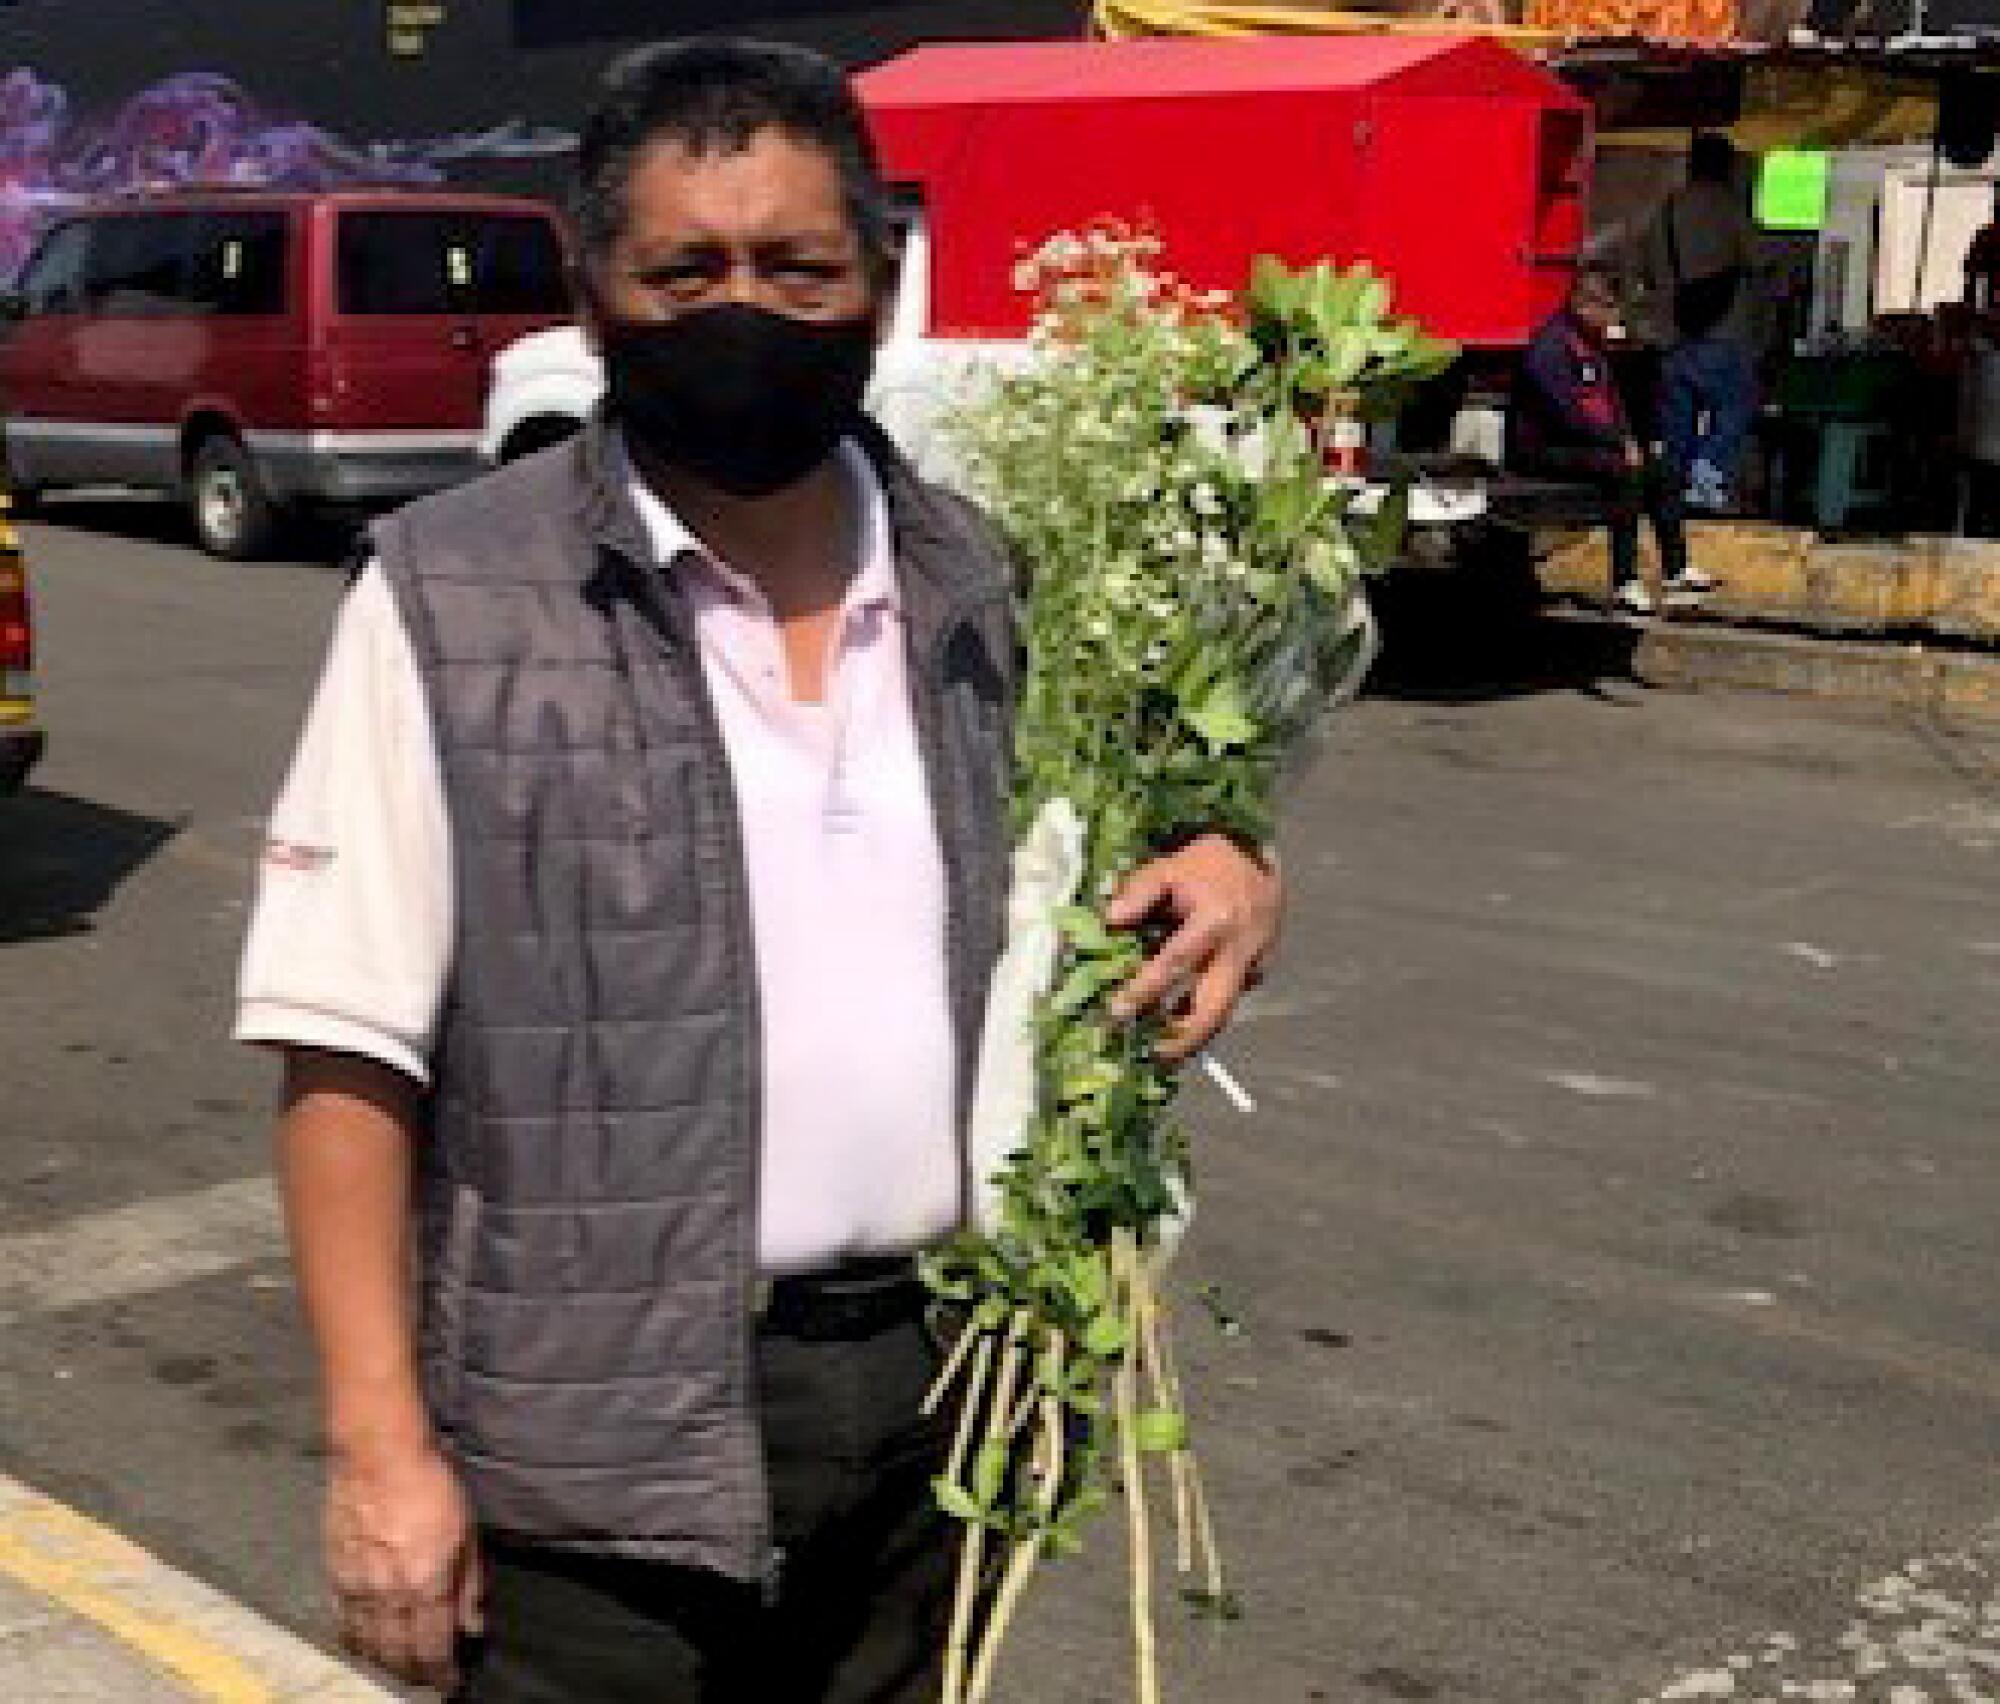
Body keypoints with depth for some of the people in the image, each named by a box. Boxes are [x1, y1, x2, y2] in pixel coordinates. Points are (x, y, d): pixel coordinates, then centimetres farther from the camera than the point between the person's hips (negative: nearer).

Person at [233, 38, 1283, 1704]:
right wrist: (380, 1445, -13)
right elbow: (348, 1053, -9)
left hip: (930, 1397, 5)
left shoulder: (974, 580, 4)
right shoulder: (453, 601, -10)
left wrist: (1219, 873, -3)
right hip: (600, 1439, -4)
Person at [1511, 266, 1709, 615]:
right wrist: (1619, 443, -21)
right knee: (1625, 472, -29)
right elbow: (1566, 411, -25)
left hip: (1593, 443, 10)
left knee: (1661, 472, 1)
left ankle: (1675, 569, 9)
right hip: (1545, 450, -10)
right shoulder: (1550, 345, -17)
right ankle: (1625, 582, -28)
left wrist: (1628, 439, 5)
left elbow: (1611, 399, 23)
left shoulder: (1595, 344, 14)